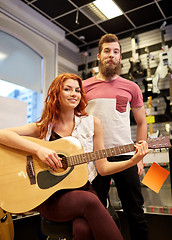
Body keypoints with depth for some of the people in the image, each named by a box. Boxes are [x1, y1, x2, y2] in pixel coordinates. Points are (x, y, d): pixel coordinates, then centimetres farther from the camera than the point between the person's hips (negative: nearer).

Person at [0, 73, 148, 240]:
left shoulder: (92, 123, 5)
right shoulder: (43, 127, 3)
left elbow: (102, 167, 6)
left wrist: (133, 161, -9)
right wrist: (38, 149, -23)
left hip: (82, 190, 1)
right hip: (49, 197, 0)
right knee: (90, 201, -31)